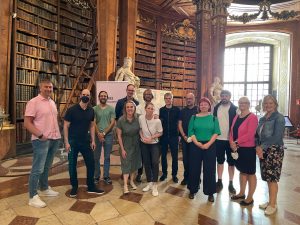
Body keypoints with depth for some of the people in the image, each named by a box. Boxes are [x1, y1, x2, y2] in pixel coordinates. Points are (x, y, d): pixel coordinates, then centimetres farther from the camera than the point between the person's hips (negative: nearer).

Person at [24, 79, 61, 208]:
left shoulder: (52, 102, 13)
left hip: (54, 139, 7)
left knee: (47, 167, 19)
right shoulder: (33, 102, -10)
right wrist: (40, 135, -20)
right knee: (38, 169, -2)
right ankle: (33, 197, 9)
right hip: (41, 140, -7)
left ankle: (44, 189, 33)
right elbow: (27, 123, -14)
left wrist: (57, 134, 10)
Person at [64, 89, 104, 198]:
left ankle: (91, 187, 23)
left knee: (91, 163, 6)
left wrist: (93, 140, 4)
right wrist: (66, 142, -12)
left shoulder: (91, 111, 2)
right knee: (72, 165, 7)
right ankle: (74, 187, 26)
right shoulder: (72, 110, -9)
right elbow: (66, 126, -8)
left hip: (86, 141, 4)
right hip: (73, 142, -3)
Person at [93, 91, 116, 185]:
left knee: (107, 157, 7)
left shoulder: (111, 109, 3)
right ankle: (96, 176, 19)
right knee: (96, 157, 7)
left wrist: (104, 133, -10)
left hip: (108, 135, 0)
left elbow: (112, 123, -2)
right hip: (97, 135, 0)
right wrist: (98, 134, -13)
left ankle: (106, 176, 18)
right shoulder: (95, 109, 4)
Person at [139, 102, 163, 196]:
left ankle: (154, 185, 4)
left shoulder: (157, 121, -21)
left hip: (154, 144, -3)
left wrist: (151, 138, -21)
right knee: (146, 163, 10)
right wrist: (142, 137, -13)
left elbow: (160, 133, -9)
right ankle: (149, 183, 28)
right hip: (144, 144, 3)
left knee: (155, 163, -13)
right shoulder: (141, 118, -13)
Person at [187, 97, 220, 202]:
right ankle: (192, 190, 23)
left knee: (209, 169, 5)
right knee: (194, 168, 7)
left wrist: (208, 144, -16)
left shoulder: (213, 118, 3)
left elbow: (216, 133, -5)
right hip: (195, 145, 1)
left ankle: (210, 192, 20)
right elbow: (191, 132, -2)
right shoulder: (194, 117, 5)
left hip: (210, 146, 0)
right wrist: (197, 143, -14)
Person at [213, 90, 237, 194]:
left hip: (230, 139, -2)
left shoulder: (235, 109, -5)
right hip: (218, 139, 3)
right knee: (220, 161, 12)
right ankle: (219, 182, 24)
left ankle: (231, 184, 21)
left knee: (231, 162, 9)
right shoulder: (216, 107, 4)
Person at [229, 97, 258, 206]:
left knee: (250, 173, 5)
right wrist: (231, 143, -8)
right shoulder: (236, 117, 11)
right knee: (242, 171, 18)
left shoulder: (252, 117, -12)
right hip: (237, 148, 7)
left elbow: (250, 134, -20)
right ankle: (241, 193, 32)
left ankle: (250, 198, 18)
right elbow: (232, 131, 9)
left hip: (248, 149, -7)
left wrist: (236, 142, -15)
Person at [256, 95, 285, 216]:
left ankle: (273, 204, 13)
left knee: (272, 178, -1)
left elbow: (277, 137, -17)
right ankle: (270, 201, 26)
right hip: (263, 150, 6)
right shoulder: (262, 119, 12)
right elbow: (258, 135, 11)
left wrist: (262, 147, -17)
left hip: (274, 151, -6)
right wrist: (258, 147, -5)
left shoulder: (279, 118, -9)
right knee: (267, 177, 12)